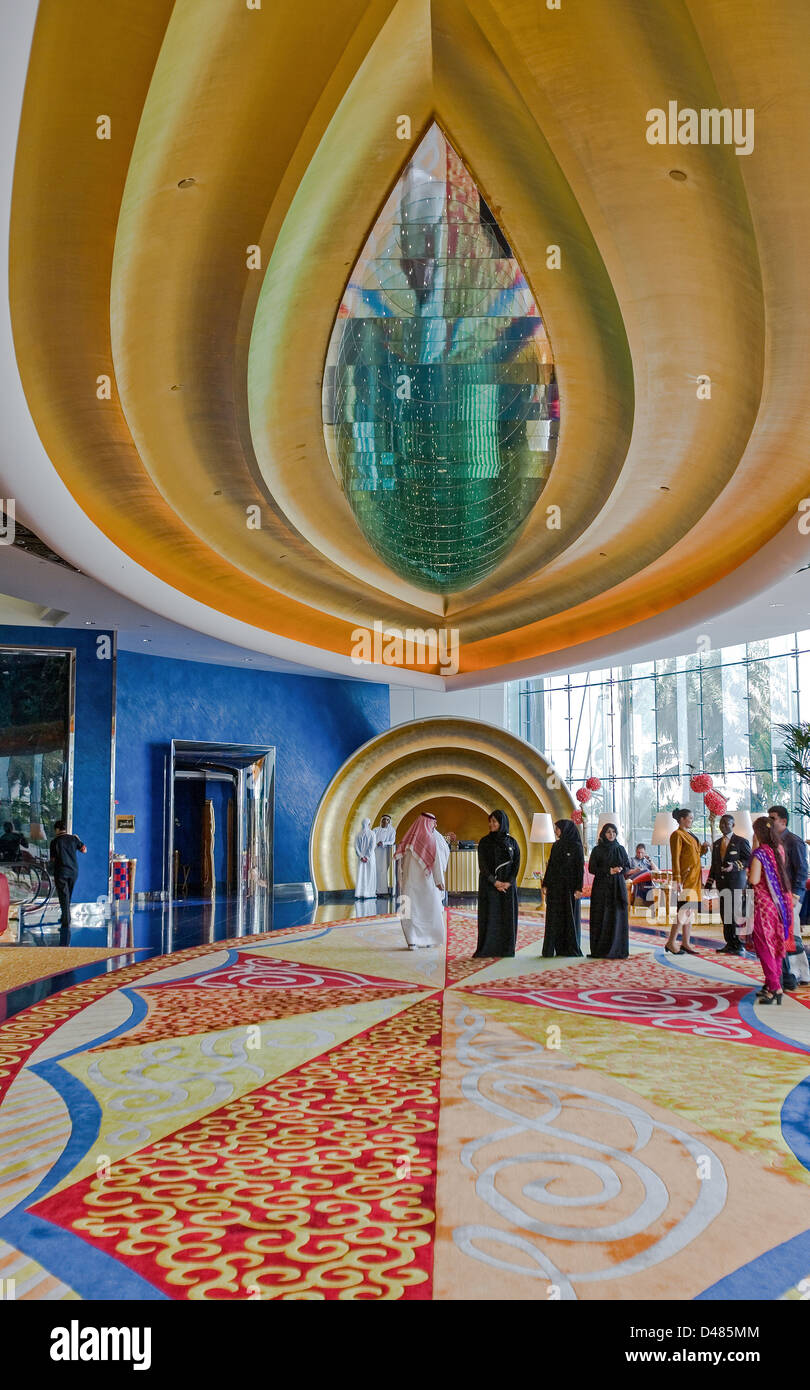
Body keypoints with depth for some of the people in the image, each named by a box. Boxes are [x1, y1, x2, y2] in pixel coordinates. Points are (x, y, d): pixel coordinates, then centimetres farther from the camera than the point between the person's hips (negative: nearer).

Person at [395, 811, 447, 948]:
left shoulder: (407, 839, 1)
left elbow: (401, 862, 5)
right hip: (426, 881, -2)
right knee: (429, 910, 13)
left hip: (409, 881, 2)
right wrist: (439, 881, 0)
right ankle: (429, 939, 21)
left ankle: (412, 941, -1)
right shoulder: (432, 839, -10)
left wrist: (401, 882, 13)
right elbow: (437, 862, -8)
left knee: (411, 911, 6)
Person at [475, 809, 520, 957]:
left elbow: (516, 864, 0)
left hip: (508, 885, 2)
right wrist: (495, 882, -16)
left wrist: (508, 882, -13)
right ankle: (487, 949, 2)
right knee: (489, 916, -3)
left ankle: (506, 949, 8)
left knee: (507, 916, 1)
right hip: (488, 885, -2)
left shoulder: (512, 842, 5)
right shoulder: (484, 842, 0)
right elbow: (482, 864, -7)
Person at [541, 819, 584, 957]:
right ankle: (558, 948, 7)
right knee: (554, 918, 3)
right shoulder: (555, 846, 11)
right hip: (554, 886, 6)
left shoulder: (576, 847, -6)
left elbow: (580, 868, -8)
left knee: (570, 916, 0)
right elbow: (550, 866, 13)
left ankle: (572, 949, 7)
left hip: (569, 887, -5)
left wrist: (578, 888, -14)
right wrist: (545, 884, 7)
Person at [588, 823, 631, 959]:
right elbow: (592, 868, -3)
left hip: (618, 887, 2)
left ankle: (618, 950, 3)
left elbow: (628, 867, 11)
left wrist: (621, 869, -12)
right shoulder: (597, 850, 2)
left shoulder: (621, 849, 10)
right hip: (601, 887, -2)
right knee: (602, 918, -5)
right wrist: (608, 871, -14)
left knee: (618, 917, -1)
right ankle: (600, 950, -3)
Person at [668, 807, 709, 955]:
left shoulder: (690, 835, 17)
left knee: (690, 911, 9)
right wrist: (677, 879, -21)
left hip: (694, 877, 9)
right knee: (684, 909, -12)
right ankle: (670, 943, -7)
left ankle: (685, 944, 12)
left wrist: (703, 848, 2)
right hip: (685, 877, -9)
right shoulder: (677, 835, -9)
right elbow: (675, 858, -15)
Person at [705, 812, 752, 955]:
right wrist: (708, 884, 16)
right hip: (722, 883, 6)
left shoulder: (741, 841, 0)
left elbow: (749, 860, -4)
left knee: (735, 914, -11)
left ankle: (738, 945, -7)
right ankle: (730, 944, 10)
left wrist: (735, 865, -19)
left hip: (736, 882, -6)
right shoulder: (716, 844, 18)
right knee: (725, 914, 5)